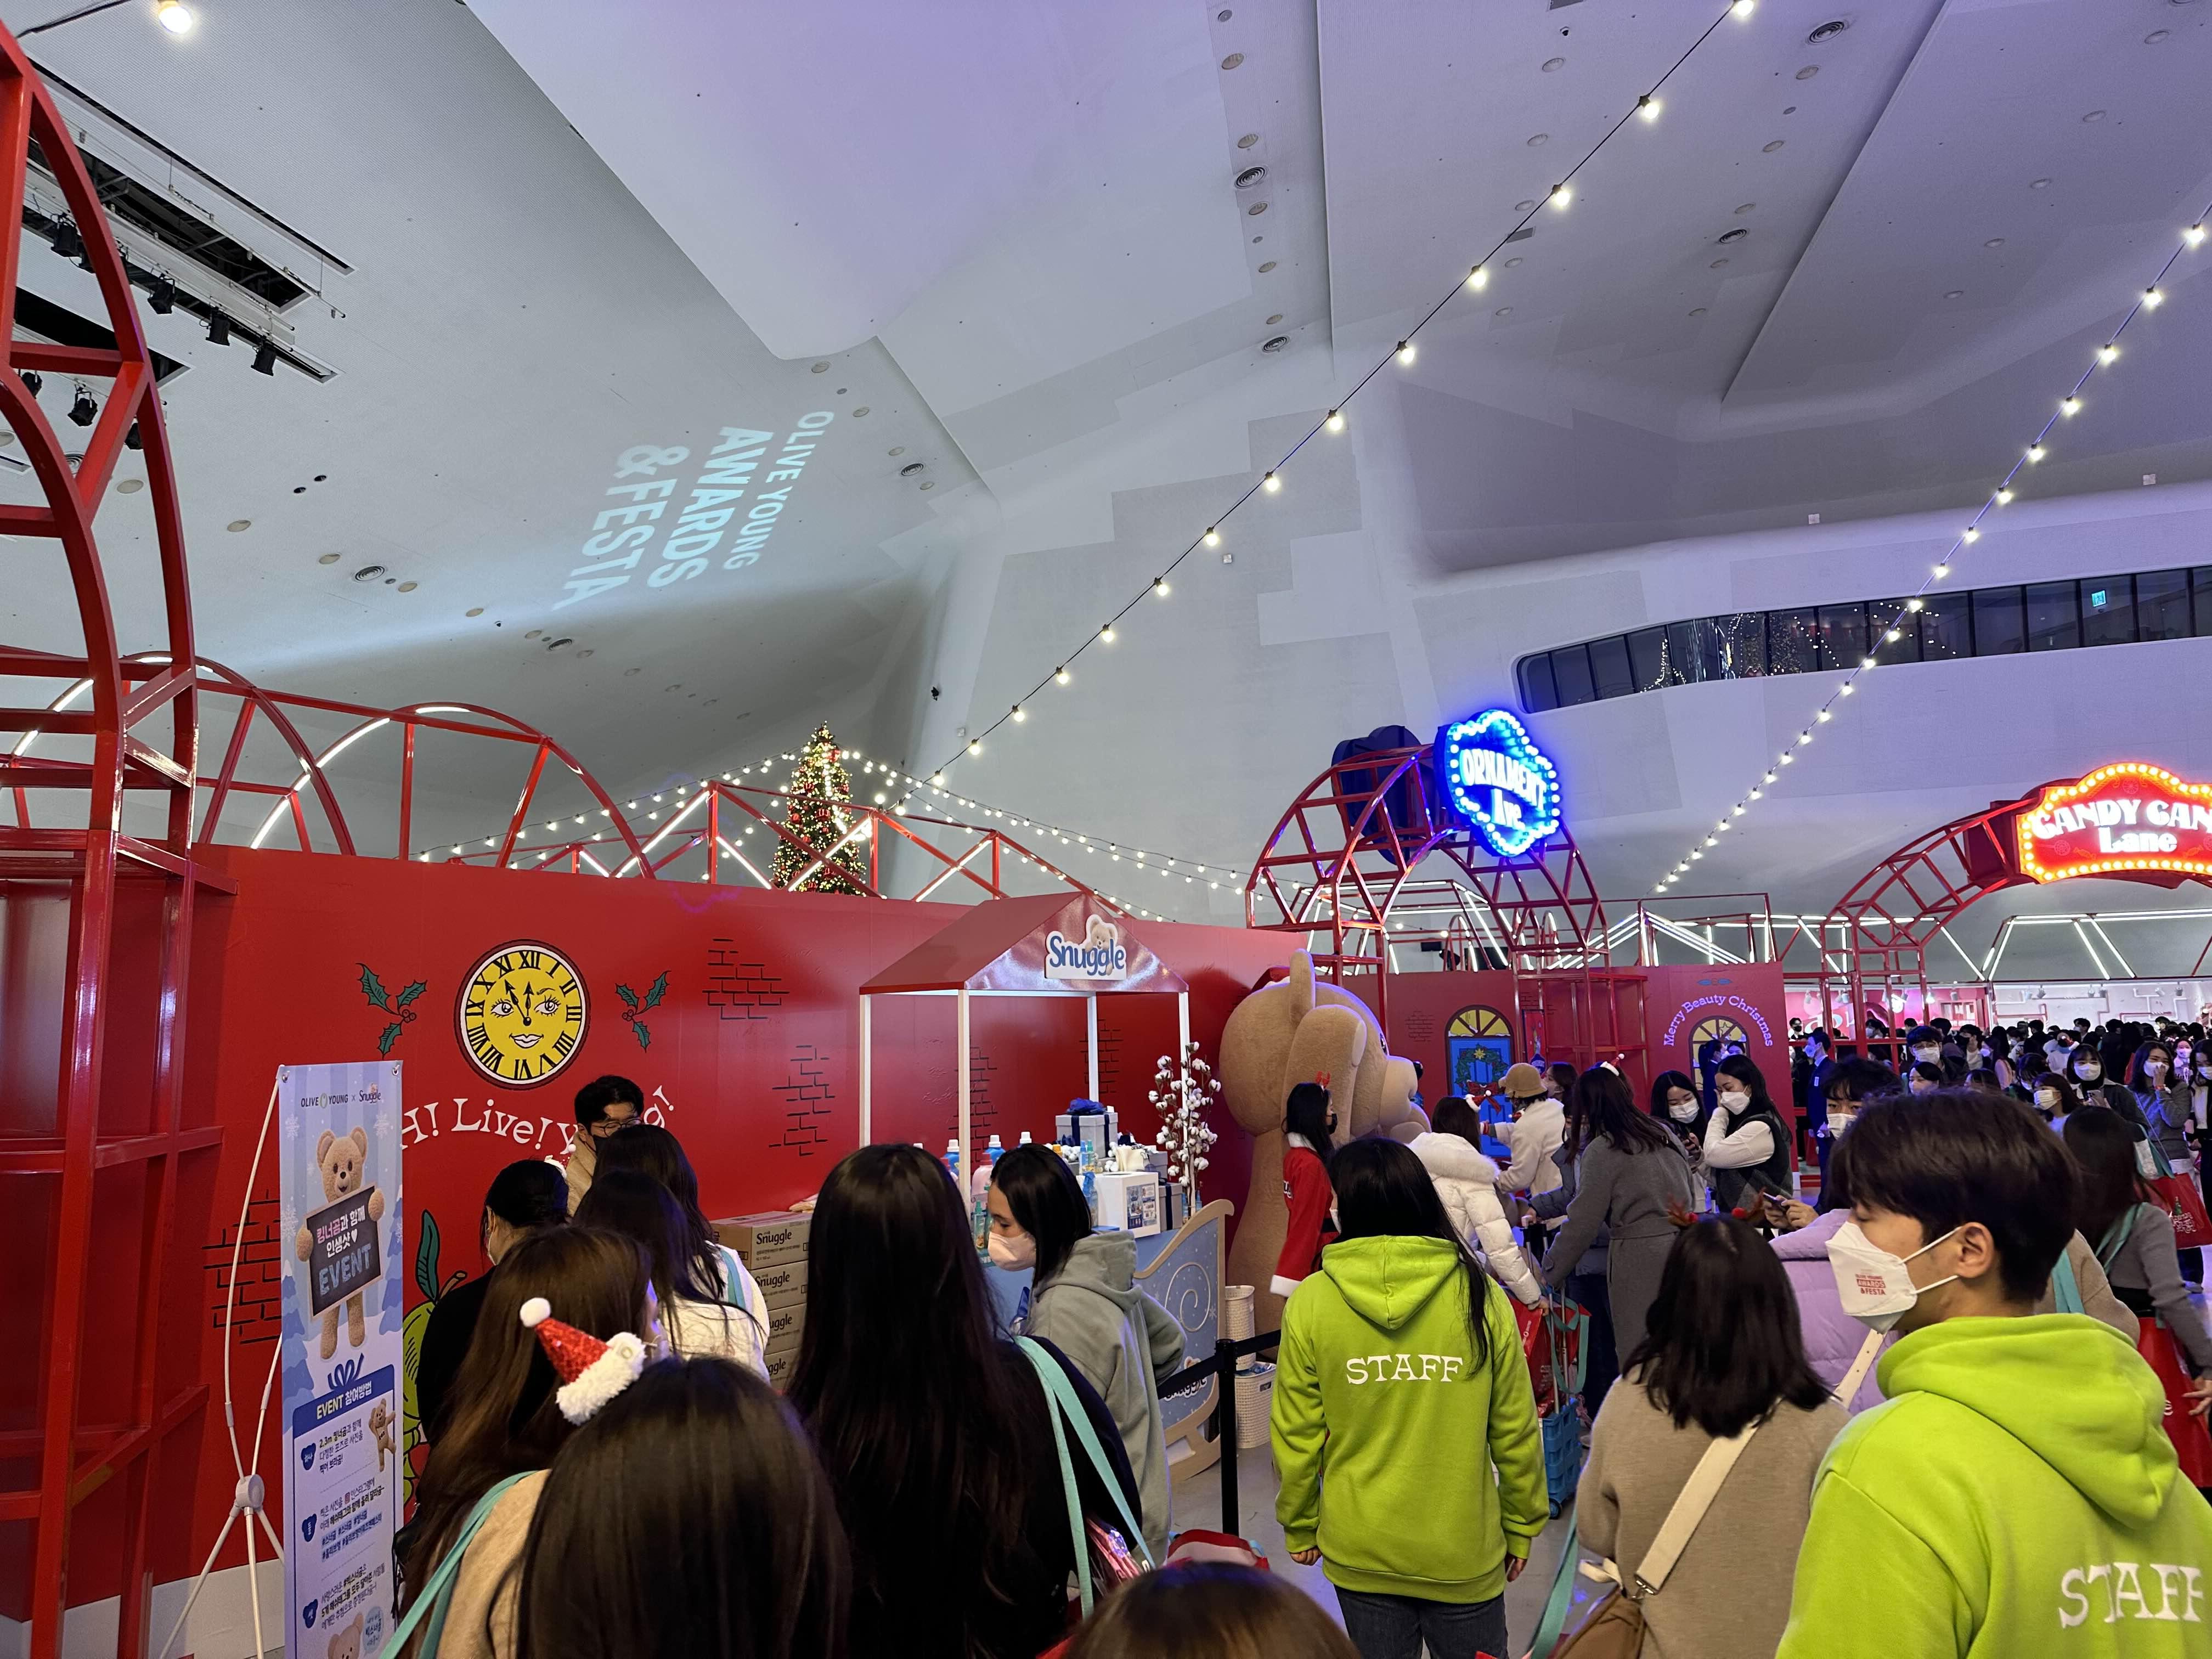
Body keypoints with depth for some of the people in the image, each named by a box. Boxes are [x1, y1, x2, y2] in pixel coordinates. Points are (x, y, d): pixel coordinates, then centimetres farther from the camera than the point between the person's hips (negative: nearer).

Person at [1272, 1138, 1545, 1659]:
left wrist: (1300, 1526, 9)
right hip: (1465, 1549, 0)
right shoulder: (1480, 1297, -13)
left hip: (1359, 1550, 0)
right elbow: (1515, 1430, -5)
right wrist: (1522, 1526, 11)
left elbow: (1296, 1434, -7)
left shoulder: (1311, 1302, -15)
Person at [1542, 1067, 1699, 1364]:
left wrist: (1548, 1275, 0)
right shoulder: (1664, 1134, 10)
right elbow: (1691, 1196, 17)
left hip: (1639, 1259, -7)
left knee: (1639, 1352, 1)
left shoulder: (1602, 1150, -10)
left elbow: (1582, 1223, -9)